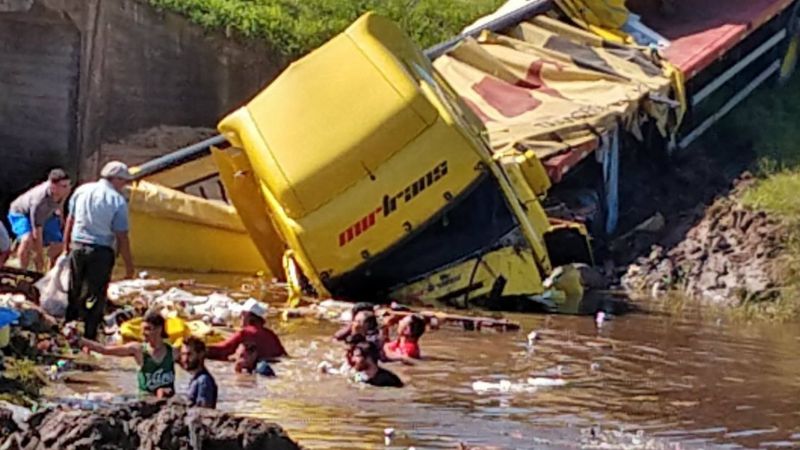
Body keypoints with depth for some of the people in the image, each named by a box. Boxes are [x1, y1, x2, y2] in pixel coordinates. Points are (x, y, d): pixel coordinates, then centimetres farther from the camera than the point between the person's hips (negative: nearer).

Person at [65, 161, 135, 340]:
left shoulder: (82, 190, 4)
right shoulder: (118, 201, -11)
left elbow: (70, 221, 10)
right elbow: (121, 238, -11)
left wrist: (67, 246, 20)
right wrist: (129, 265, -4)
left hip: (77, 247, 5)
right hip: (101, 252, -5)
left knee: (74, 292, 17)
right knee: (95, 297, 3)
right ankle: (89, 337, 5)